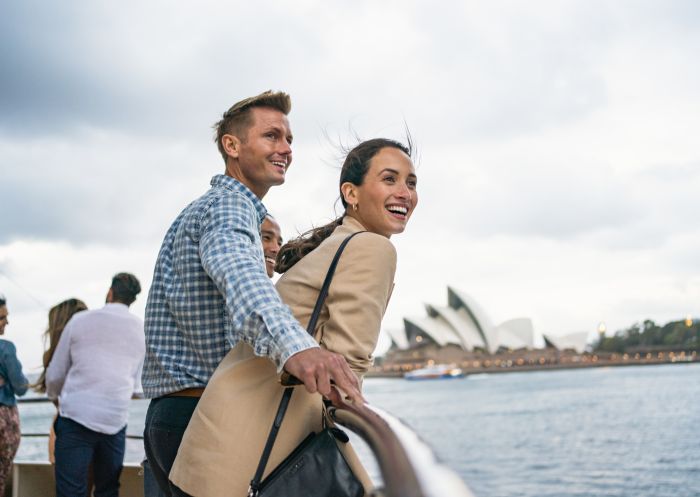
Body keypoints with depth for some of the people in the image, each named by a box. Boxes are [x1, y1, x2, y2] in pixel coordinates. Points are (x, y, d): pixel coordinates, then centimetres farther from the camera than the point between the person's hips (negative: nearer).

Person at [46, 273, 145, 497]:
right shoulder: (142, 329, 9)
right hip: (116, 420, 3)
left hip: (77, 416, -3)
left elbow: (55, 373, 10)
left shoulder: (80, 320, 4)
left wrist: (54, 396, 30)